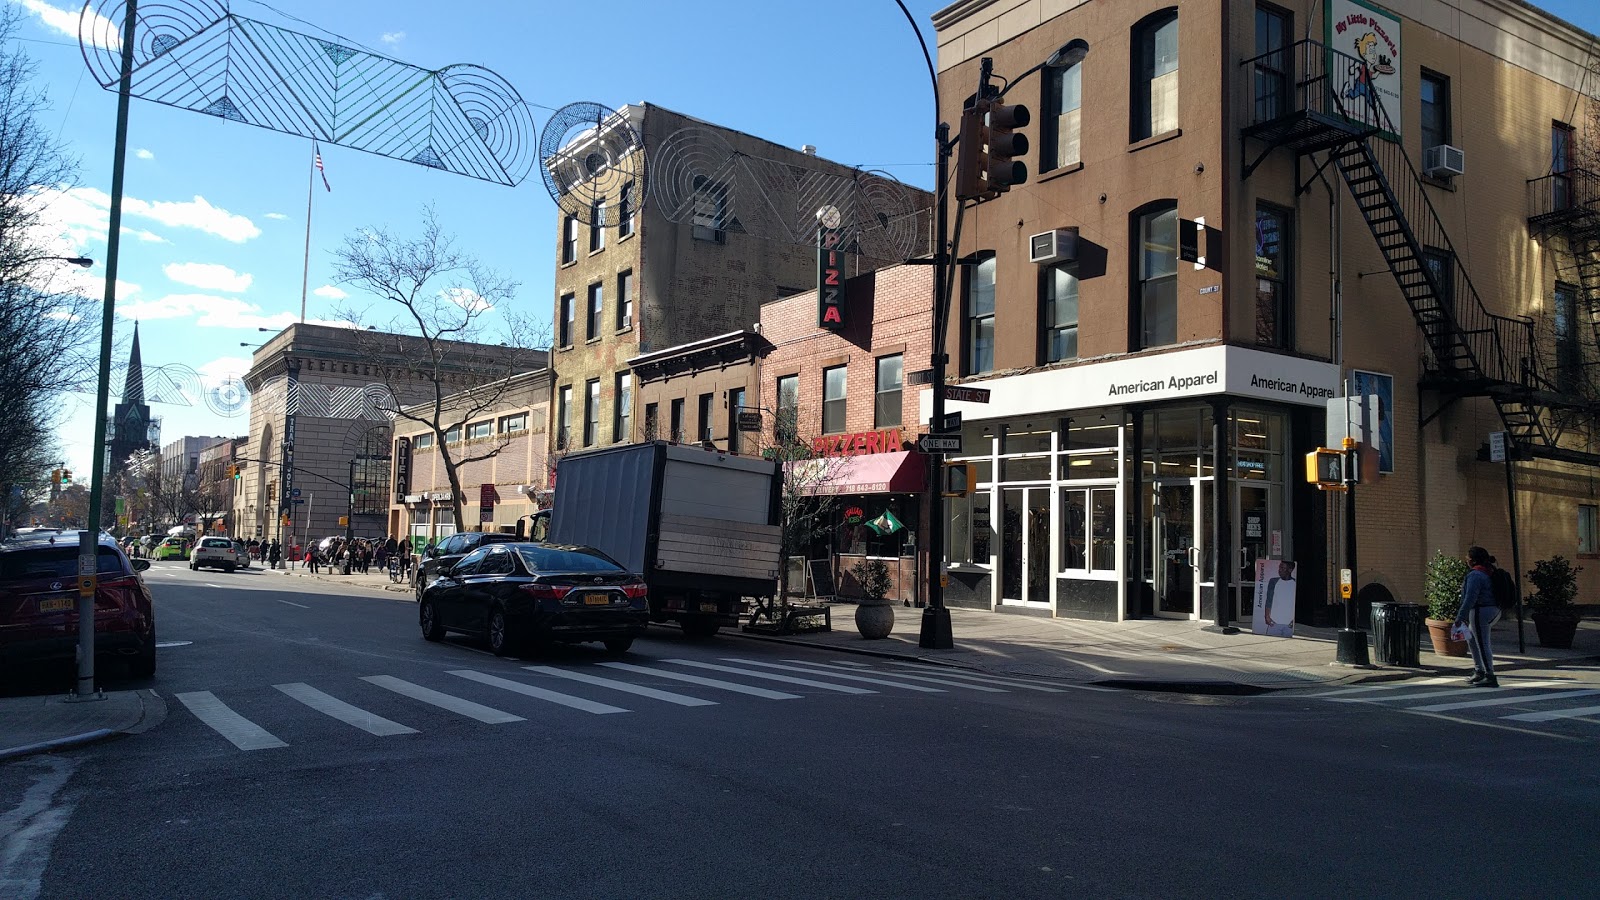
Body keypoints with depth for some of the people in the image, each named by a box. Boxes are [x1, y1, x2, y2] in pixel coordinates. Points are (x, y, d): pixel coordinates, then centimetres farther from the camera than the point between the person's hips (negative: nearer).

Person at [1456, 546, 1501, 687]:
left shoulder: (1475, 575, -17)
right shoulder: (1488, 572, 14)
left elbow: (1470, 597, -23)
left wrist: (1461, 616, -21)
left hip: (1481, 612, -11)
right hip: (1494, 611, 11)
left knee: (1482, 644, -6)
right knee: (1471, 638, 24)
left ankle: (1490, 678, -5)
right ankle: (1479, 671, 27)